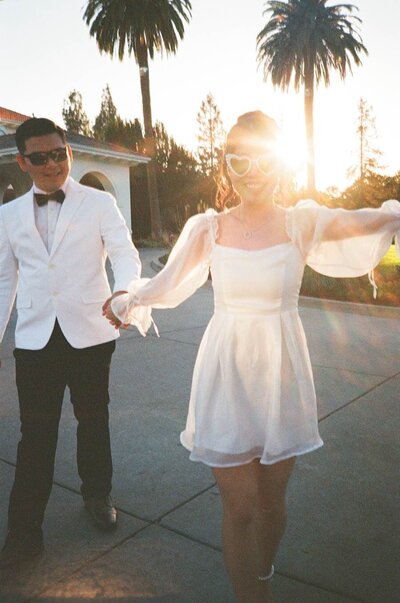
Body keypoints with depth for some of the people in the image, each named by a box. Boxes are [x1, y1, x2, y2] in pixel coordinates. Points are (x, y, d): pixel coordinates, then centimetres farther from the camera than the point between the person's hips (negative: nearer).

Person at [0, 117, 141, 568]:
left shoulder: (99, 204, -1)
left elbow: (125, 255, -10)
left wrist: (122, 290, -32)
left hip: (90, 334, -1)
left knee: (94, 420, 15)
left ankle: (97, 494, 39)